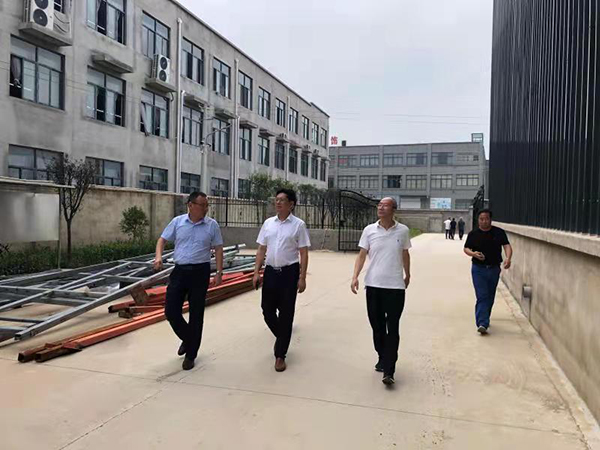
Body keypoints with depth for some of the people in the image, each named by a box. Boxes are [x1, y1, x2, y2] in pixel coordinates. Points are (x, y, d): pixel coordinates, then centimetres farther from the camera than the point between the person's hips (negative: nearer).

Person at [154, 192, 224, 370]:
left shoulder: (212, 225, -1)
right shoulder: (177, 221, 2)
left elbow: (218, 249, 1)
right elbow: (162, 240, 7)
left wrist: (219, 272, -6)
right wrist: (159, 256, -12)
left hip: (200, 272, -2)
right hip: (179, 271, 2)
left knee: (196, 314, 4)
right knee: (171, 311, 2)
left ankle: (190, 355, 19)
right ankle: (187, 339, 31)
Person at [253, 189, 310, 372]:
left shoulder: (298, 225, -5)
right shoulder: (268, 223, 6)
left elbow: (303, 253, -6)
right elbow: (261, 249, 10)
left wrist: (302, 278, -11)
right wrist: (256, 272, 3)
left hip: (289, 272, -4)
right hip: (270, 271, 4)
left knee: (286, 314, 3)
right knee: (267, 311, 10)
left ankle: (280, 355, 15)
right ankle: (281, 338, 40)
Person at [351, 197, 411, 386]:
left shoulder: (403, 230, -1)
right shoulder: (369, 230, 0)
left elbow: (405, 254, 13)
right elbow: (362, 255, 1)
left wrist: (407, 275, 24)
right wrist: (355, 276, -11)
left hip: (395, 287, -2)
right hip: (373, 285, 2)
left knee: (392, 329, -2)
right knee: (377, 326, 13)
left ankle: (388, 371, 2)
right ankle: (382, 359, 32)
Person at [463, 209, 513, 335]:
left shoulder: (499, 232, 2)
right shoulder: (473, 234, 1)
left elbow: (507, 246, -5)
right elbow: (466, 248, 6)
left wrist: (508, 258, -25)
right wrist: (473, 253, -16)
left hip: (494, 269, 2)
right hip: (478, 269, -2)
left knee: (490, 297, 13)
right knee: (482, 296, -10)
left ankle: (484, 319, 31)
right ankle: (482, 324, -14)